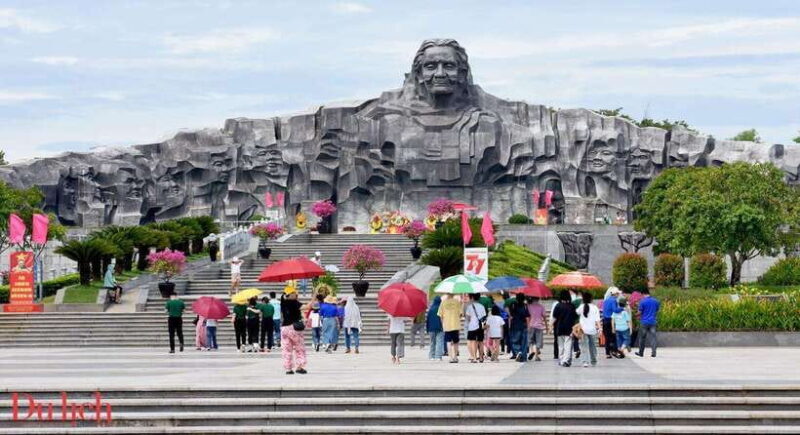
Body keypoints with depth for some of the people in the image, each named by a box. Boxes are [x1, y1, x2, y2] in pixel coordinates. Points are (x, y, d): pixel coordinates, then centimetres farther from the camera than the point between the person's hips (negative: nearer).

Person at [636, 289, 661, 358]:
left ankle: (641, 352, 18)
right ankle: (653, 352, -8)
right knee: (653, 337, 1)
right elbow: (657, 310, 14)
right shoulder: (656, 301, 4)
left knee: (642, 337, 9)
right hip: (653, 322, 3)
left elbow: (639, 312, -7)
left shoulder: (642, 301, -10)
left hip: (644, 322, -3)